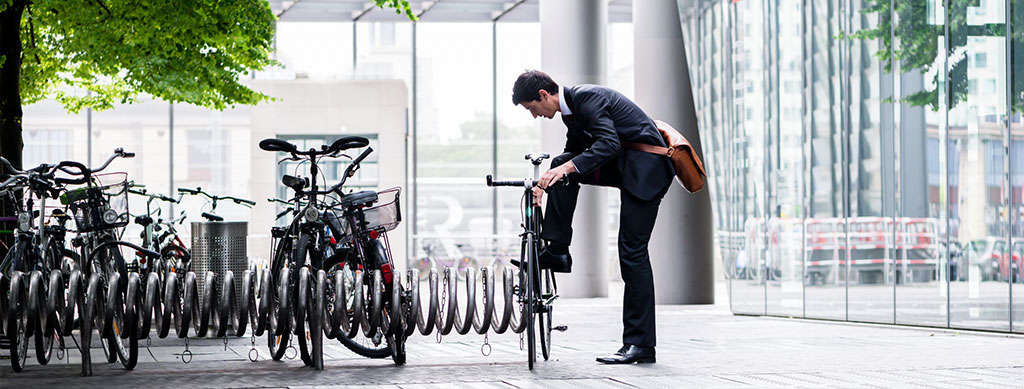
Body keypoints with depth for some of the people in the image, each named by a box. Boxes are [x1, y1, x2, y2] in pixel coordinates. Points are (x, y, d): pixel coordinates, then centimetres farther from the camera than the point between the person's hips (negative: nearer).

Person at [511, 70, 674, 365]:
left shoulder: (588, 97, -18)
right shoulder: (570, 108, 11)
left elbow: (608, 143, -30)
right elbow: (574, 152, 23)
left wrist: (566, 168, -36)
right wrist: (546, 183, 11)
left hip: (646, 167, -9)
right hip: (622, 165, 9)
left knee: (632, 252, -11)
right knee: (561, 165, -3)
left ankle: (641, 345, -9)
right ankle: (557, 252, -1)